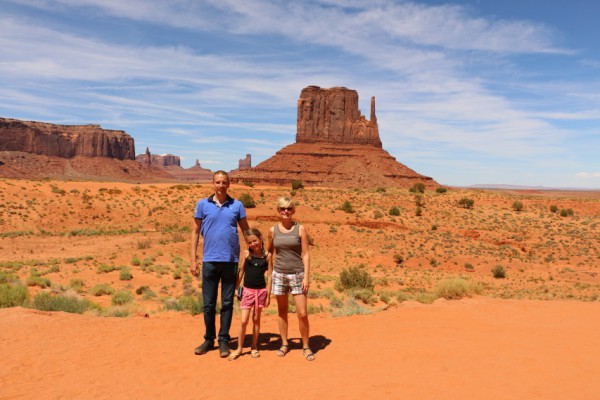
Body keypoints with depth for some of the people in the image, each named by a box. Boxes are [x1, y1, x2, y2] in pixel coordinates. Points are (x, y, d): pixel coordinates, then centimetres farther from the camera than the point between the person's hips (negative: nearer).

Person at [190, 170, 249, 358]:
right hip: (209, 260, 0)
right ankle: (209, 339, 24)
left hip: (231, 260, 0)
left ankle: (223, 340, 19)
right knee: (208, 304, 9)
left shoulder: (237, 205, 4)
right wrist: (193, 259, 2)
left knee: (227, 303, 7)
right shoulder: (202, 204, 4)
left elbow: (246, 230, 8)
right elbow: (196, 232, 6)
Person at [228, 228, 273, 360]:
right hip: (247, 290, 0)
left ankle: (254, 347, 24)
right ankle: (239, 348, 13)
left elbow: (269, 276, -1)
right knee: (244, 321, -3)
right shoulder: (246, 254, -2)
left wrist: (268, 295, -3)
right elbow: (241, 272, 4)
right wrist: (236, 289, 4)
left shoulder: (267, 255, -2)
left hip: (261, 291, 0)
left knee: (256, 319, 11)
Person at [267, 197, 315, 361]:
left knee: (302, 313, -2)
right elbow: (271, 253, 13)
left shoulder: (300, 229, -2)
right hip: (279, 274, 2)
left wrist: (306, 276, -9)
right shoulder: (273, 230, 3)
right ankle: (284, 344, 27)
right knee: (282, 311, 12)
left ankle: (306, 346, 16)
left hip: (297, 275, -2)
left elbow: (305, 254, -3)